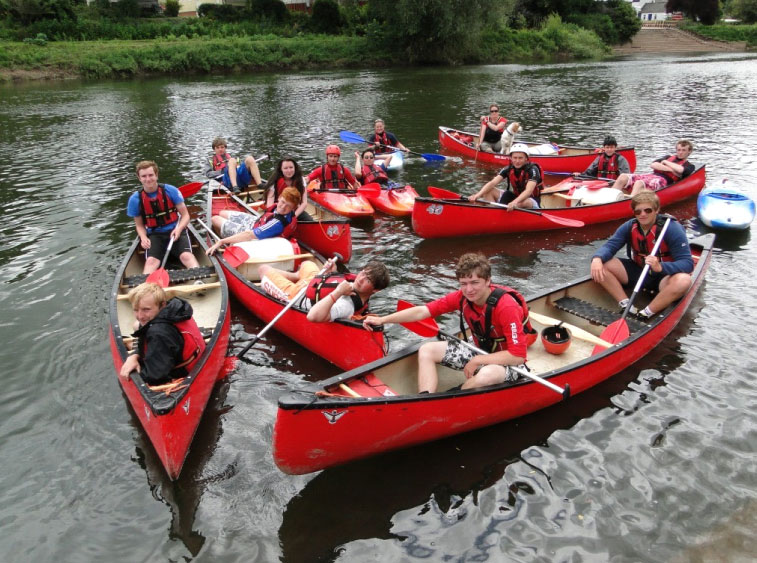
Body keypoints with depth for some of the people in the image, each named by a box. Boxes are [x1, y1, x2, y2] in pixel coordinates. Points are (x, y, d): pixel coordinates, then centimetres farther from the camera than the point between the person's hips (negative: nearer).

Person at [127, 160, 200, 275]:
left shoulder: (170, 190, -5)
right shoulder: (135, 199, 0)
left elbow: (185, 215, 1)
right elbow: (139, 225, 12)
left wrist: (178, 229, -18)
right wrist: (143, 237, -10)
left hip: (175, 231, -1)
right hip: (154, 235, 1)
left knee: (186, 256, -28)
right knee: (151, 260, -27)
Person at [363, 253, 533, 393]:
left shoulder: (506, 306, -28)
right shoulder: (461, 297, -11)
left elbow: (518, 356, -30)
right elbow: (422, 311, -11)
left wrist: (478, 361, -25)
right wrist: (382, 320, -16)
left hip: (507, 363, -6)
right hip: (480, 352, 7)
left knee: (486, 375, -40)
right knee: (427, 350, -3)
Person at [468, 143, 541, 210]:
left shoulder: (532, 169, -20)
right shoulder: (508, 169, -6)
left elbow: (528, 191, -34)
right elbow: (492, 183, -17)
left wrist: (515, 202, -52)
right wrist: (478, 195, -35)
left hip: (531, 200, -5)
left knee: (523, 203, -43)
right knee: (488, 191, -10)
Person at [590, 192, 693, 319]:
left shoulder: (672, 229, -19)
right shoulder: (629, 227, -6)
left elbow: (687, 263, -25)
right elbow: (609, 246, -13)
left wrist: (660, 267, -45)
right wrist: (597, 258, -38)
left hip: (664, 276, -4)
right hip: (637, 272, 4)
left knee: (683, 280, -39)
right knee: (600, 266, -15)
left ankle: (644, 315, -28)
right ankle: (627, 307, -20)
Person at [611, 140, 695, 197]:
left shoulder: (689, 166, 12)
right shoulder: (669, 157, 28)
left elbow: (680, 170, -13)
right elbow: (653, 165, 10)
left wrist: (665, 162, 3)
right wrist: (670, 169, -2)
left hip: (662, 181, -6)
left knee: (639, 183, -38)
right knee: (623, 177, -16)